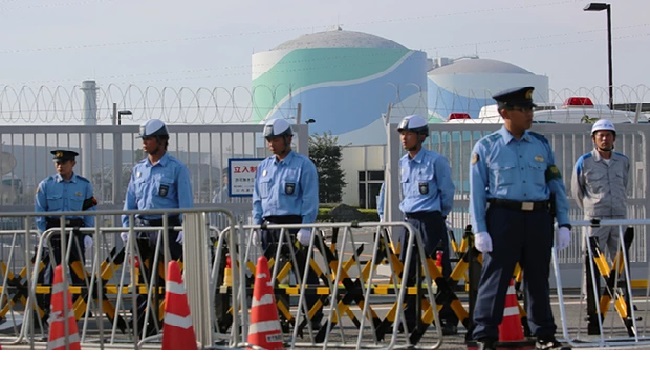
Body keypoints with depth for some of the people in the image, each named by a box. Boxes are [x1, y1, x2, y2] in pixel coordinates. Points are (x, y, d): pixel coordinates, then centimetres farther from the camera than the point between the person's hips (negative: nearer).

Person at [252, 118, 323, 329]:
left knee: (304, 272, -4)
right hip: (269, 225, 6)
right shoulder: (264, 167, 16)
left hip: (294, 225, -6)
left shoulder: (303, 165, -2)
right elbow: (257, 199, 19)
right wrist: (257, 226, 9)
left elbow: (310, 199, -7)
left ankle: (314, 318, -2)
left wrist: (306, 228, -14)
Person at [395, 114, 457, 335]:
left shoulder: (436, 161, -8)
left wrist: (439, 216, 4)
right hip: (409, 221, 7)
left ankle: (448, 320, -3)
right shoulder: (402, 164, 12)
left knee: (441, 272, -5)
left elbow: (447, 192, -3)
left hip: (432, 220, -7)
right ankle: (409, 320, 13)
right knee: (409, 273, 7)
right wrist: (406, 211, 16)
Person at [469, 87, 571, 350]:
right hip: (502, 218, -3)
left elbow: (557, 186, 13)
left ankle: (544, 336, 18)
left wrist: (563, 224, 6)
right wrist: (479, 230, -8)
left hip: (538, 219, 4)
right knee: (494, 279, -4)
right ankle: (485, 337, 1)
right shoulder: (486, 147, 2)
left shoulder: (541, 145, 12)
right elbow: (477, 192, 0)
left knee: (538, 279, 10)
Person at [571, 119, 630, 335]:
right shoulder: (584, 162, -1)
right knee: (593, 268, -4)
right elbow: (576, 192, 9)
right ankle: (593, 317, -3)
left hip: (620, 219, 4)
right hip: (595, 220, -4)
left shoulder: (623, 161, 10)